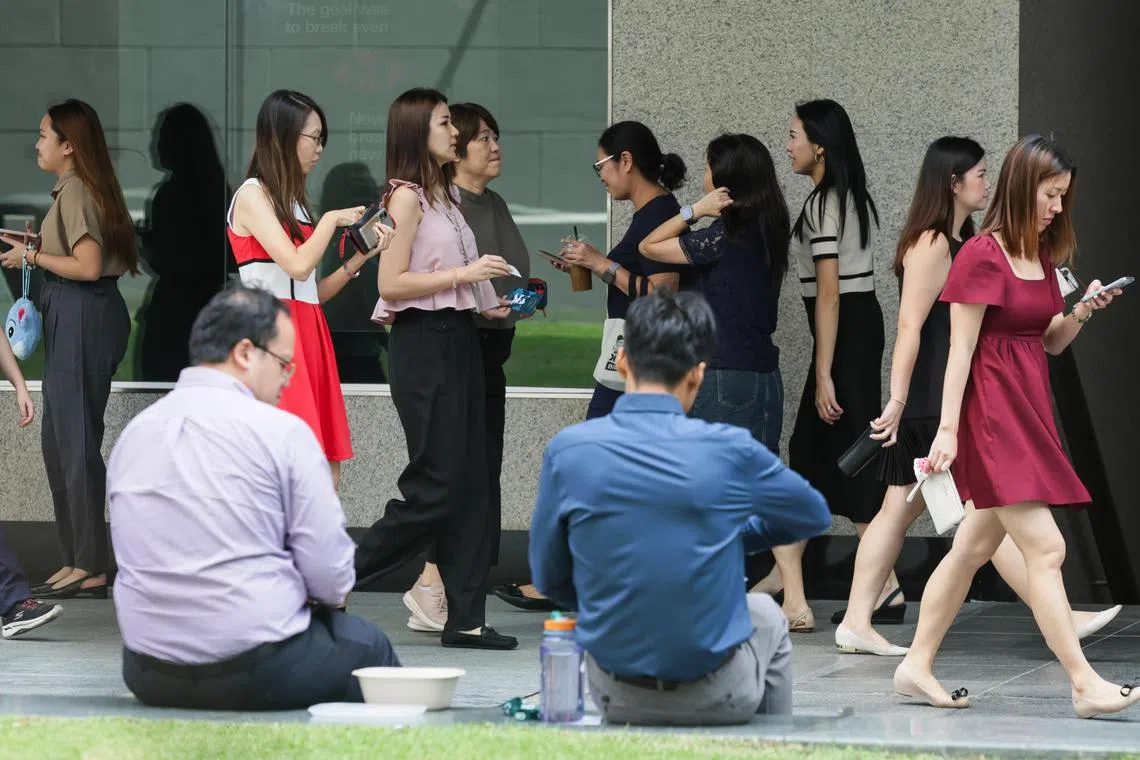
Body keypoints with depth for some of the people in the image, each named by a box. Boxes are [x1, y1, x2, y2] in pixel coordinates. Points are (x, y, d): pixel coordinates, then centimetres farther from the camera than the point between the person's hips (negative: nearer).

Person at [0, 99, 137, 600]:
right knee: (57, 440, 13)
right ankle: (77, 560, 17)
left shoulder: (75, 192, -14)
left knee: (76, 440, -7)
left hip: (84, 317, -10)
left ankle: (91, 569, -5)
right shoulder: (83, 187, 16)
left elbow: (88, 266, -21)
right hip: (80, 318, 10)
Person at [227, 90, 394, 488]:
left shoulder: (292, 201, 20)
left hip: (309, 337, 8)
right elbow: (297, 265, -17)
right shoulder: (253, 196, -5)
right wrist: (331, 220, -3)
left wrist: (362, 256, 8)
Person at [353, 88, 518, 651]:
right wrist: (464, 274, -18)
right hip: (423, 344, -9)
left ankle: (466, 618, 6)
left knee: (470, 484, 5)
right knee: (436, 487, -9)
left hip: (459, 339, 9)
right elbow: (392, 284, -16)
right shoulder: (407, 197, -10)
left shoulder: (446, 194, 17)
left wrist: (487, 305, 11)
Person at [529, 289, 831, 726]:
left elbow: (549, 578, 2)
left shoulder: (568, 451, -10)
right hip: (718, 696, -1)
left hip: (617, 697, 1)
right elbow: (814, 517, 7)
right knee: (767, 616, 34)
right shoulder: (728, 450, -13)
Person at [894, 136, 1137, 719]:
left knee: (976, 546, 12)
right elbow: (960, 348, -13)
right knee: (1045, 549, -12)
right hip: (992, 413, -9)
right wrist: (948, 428, -16)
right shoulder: (982, 256, -11)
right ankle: (1085, 684, -15)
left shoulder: (1041, 257, 14)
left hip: (1029, 409, 9)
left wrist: (1083, 311, 0)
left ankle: (917, 667, 19)